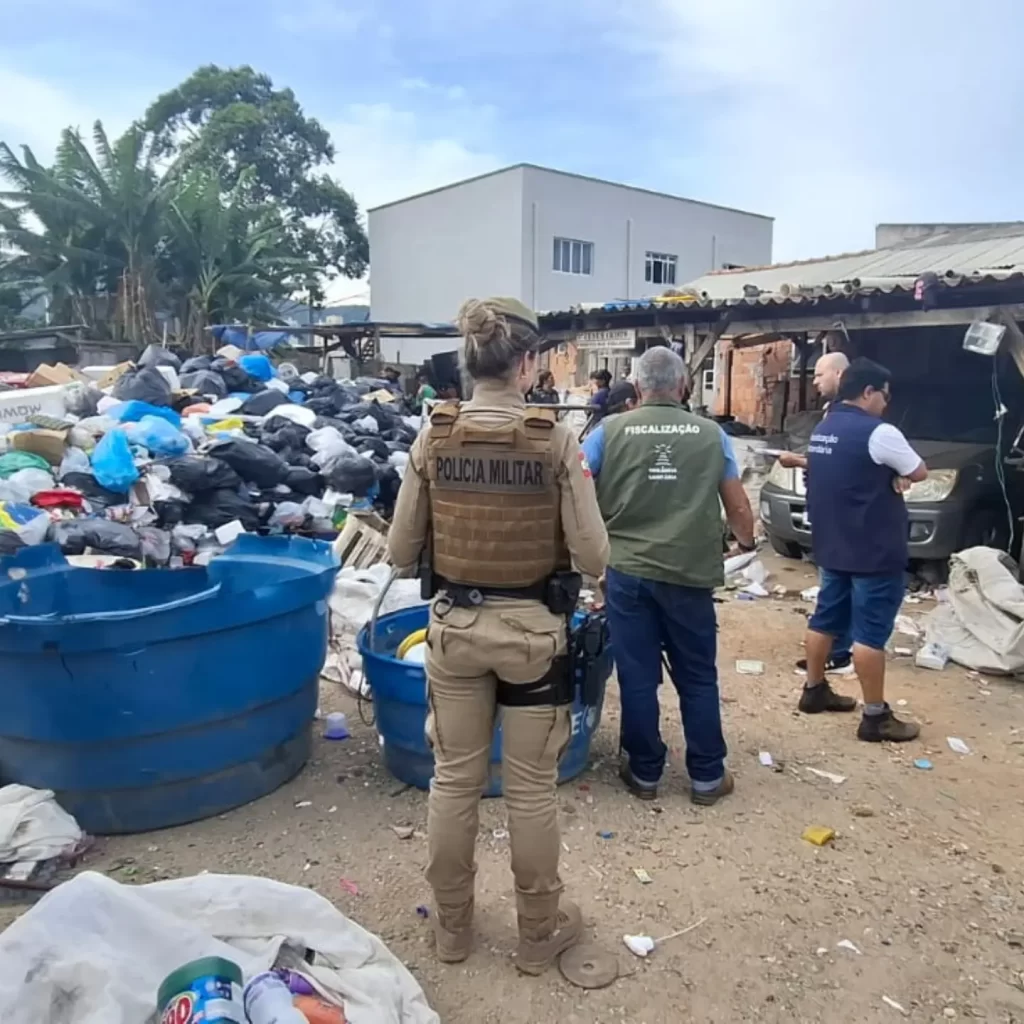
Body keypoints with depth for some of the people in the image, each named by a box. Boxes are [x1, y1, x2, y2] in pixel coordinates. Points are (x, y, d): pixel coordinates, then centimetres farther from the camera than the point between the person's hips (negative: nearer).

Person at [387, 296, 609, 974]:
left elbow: (401, 550, -2)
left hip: (454, 627, 3)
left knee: (455, 778, 18)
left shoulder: (433, 438, -6)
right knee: (532, 788, 14)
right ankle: (540, 932, 35)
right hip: (534, 630, -2)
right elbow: (592, 556, -13)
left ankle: (452, 924, 38)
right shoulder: (555, 439, -13)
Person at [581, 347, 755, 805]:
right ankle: (707, 777, 26)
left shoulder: (610, 431, -1)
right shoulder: (712, 434, 3)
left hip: (626, 572, 0)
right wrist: (746, 541, 29)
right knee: (698, 678, 14)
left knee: (637, 677, 11)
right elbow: (738, 508, 9)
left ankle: (644, 773, 25)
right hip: (689, 574, 1)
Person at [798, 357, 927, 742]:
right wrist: (896, 473, 13)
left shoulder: (822, 430, 9)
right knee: (870, 632, -2)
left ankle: (814, 691, 28)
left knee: (825, 619, 16)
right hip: (874, 551, -8)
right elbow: (919, 473, -5)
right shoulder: (878, 433, -17)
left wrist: (887, 476, 6)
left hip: (831, 546, 9)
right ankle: (875, 717, 7)